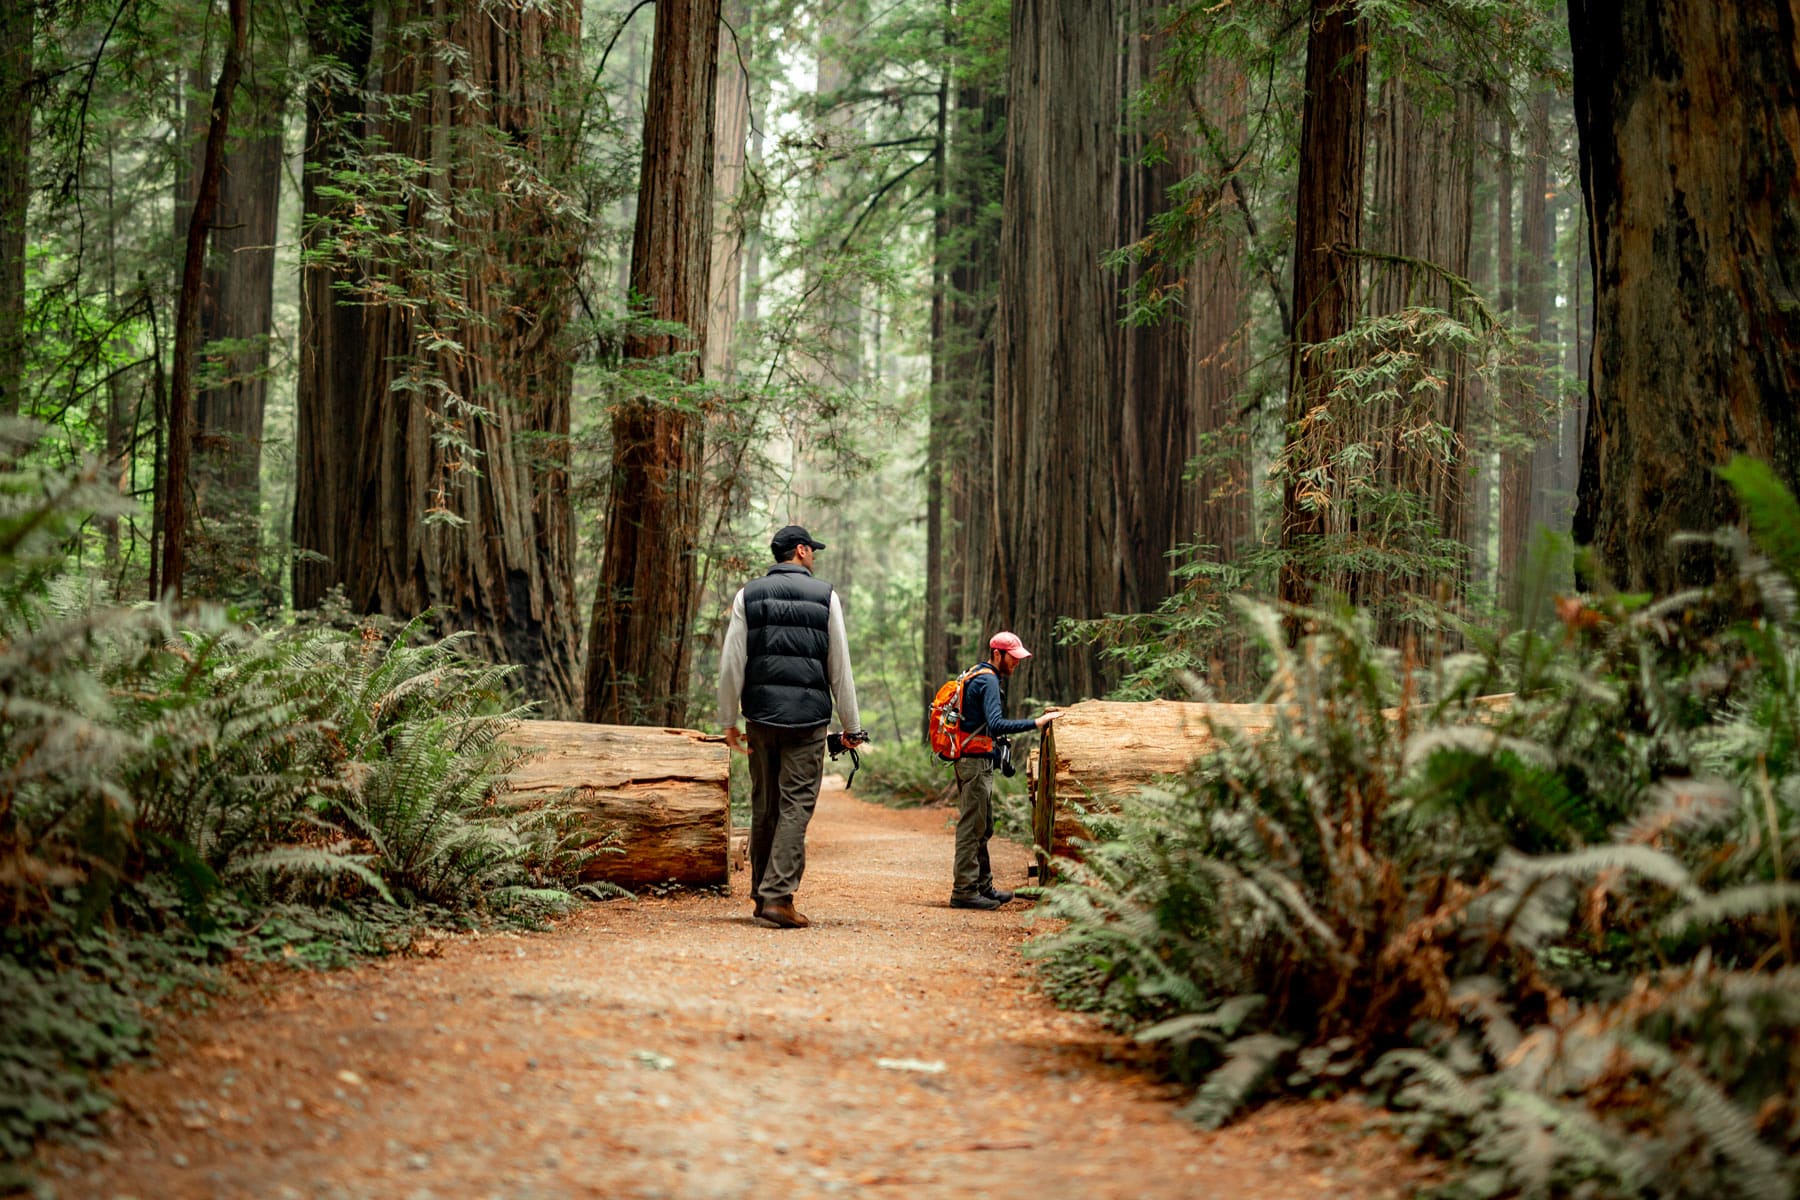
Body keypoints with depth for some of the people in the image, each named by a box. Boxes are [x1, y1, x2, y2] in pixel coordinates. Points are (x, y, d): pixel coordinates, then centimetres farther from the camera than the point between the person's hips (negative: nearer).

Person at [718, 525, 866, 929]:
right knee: (796, 805, -4)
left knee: (763, 806, 11)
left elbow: (731, 663, 3)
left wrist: (729, 720, 9)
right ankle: (778, 895, -13)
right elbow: (840, 667, 3)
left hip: (761, 713, 3)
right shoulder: (824, 596, 2)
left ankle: (761, 894, 17)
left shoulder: (748, 595, 7)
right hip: (808, 716, -3)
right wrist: (851, 725, 8)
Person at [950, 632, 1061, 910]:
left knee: (982, 827, 16)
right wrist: (1035, 723, -27)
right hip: (977, 761, -11)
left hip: (970, 760, 11)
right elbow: (996, 725, -27)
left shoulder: (977, 676, 18)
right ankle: (964, 891, -5)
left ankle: (983, 886, 23)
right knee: (972, 826, -7)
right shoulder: (988, 681, -15)